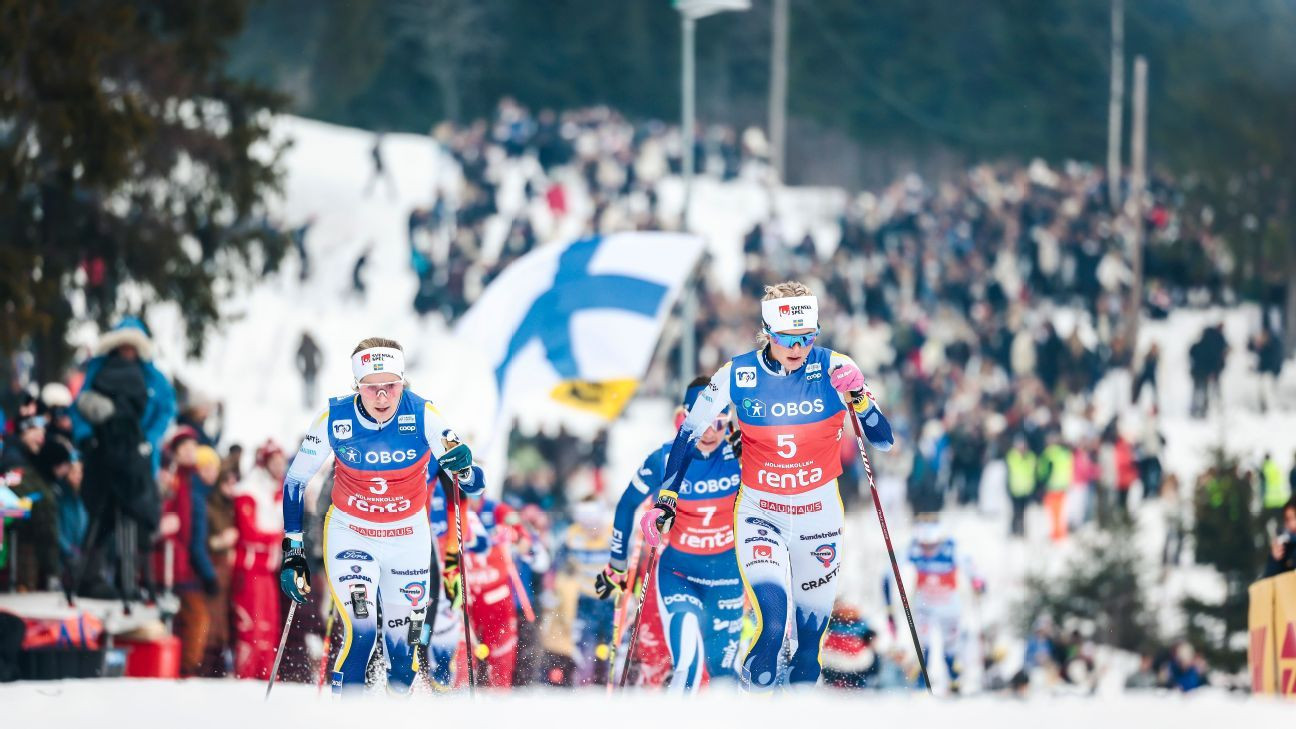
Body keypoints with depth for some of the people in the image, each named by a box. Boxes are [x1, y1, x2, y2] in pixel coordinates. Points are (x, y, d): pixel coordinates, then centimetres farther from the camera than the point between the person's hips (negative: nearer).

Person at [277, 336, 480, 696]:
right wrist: (293, 552, -8)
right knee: (360, 631, -21)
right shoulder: (334, 419, -20)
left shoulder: (422, 416, -21)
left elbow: (473, 485, -19)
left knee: (403, 644, 8)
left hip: (408, 539, 1)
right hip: (350, 535, -1)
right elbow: (296, 481, -6)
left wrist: (463, 467, -43)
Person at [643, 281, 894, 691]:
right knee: (772, 623, -23)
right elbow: (689, 434, -3)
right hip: (759, 514, -1)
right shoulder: (738, 376, -12)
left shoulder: (835, 371, -12)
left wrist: (858, 398, -30)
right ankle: (754, 689, 1)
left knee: (812, 627, 10)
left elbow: (883, 441, -13)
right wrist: (665, 500, -10)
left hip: (818, 516, 1)